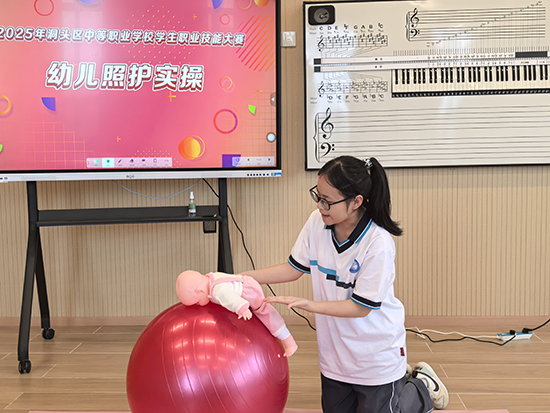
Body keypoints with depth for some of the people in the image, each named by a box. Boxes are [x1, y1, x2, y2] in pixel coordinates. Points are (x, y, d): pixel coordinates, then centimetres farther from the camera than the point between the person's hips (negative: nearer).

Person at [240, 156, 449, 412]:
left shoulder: (379, 244, -28)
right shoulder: (317, 222, -12)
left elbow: (361, 307, -23)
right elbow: (294, 268, -2)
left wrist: (309, 305, -33)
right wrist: (240, 278, -9)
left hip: (375, 356, -5)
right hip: (335, 352, 6)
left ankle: (421, 387, 35)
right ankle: (396, 381, 42)